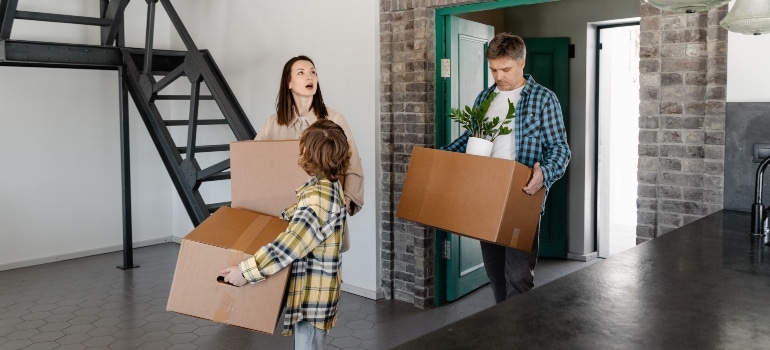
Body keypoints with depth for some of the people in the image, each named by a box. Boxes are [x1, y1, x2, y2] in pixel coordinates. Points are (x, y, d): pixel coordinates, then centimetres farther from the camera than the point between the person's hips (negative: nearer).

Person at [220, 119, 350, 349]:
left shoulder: (320, 196, -26)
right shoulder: (327, 186, 5)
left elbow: (290, 244, -33)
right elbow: (300, 215, 25)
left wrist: (247, 271, -31)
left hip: (312, 292, -10)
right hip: (310, 288, 10)